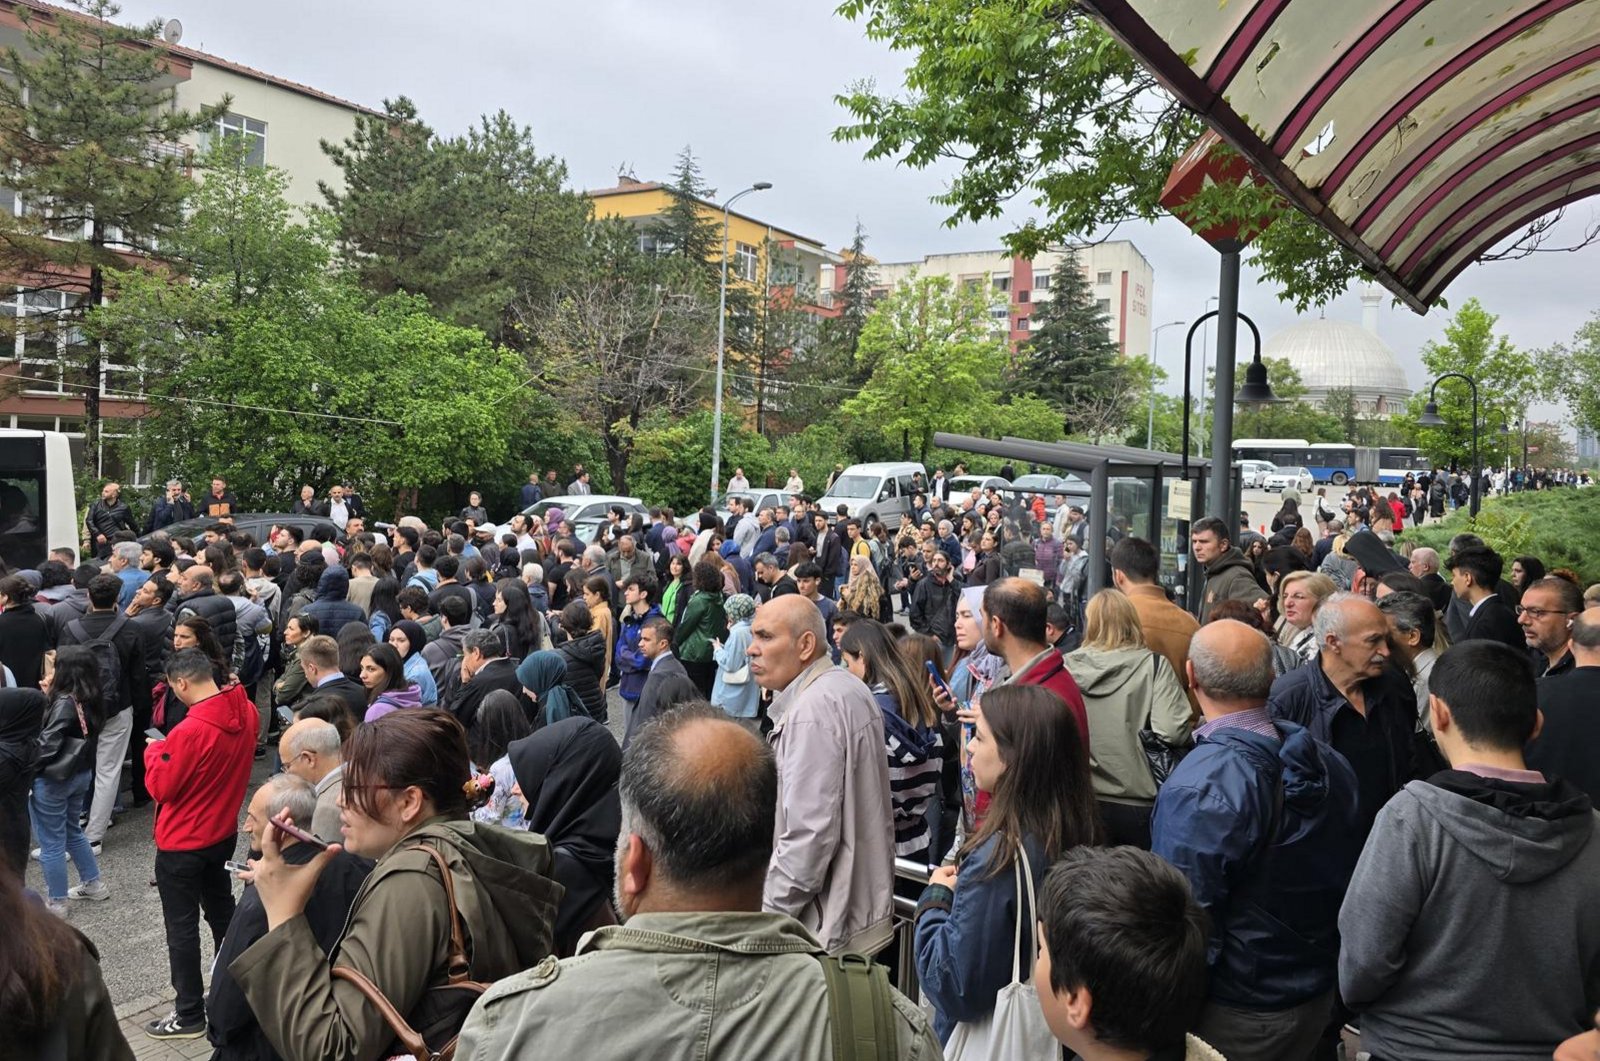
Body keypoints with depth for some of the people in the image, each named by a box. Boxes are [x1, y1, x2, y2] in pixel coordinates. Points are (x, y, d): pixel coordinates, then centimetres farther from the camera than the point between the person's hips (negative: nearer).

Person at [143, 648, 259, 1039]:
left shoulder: (190, 731, -30)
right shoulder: (246, 713, -8)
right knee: (221, 911, 22)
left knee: (182, 927, 6)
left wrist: (154, 751, -2)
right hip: (223, 833, 7)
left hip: (182, 844, -7)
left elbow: (161, 787, -17)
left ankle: (189, 1015, 17)